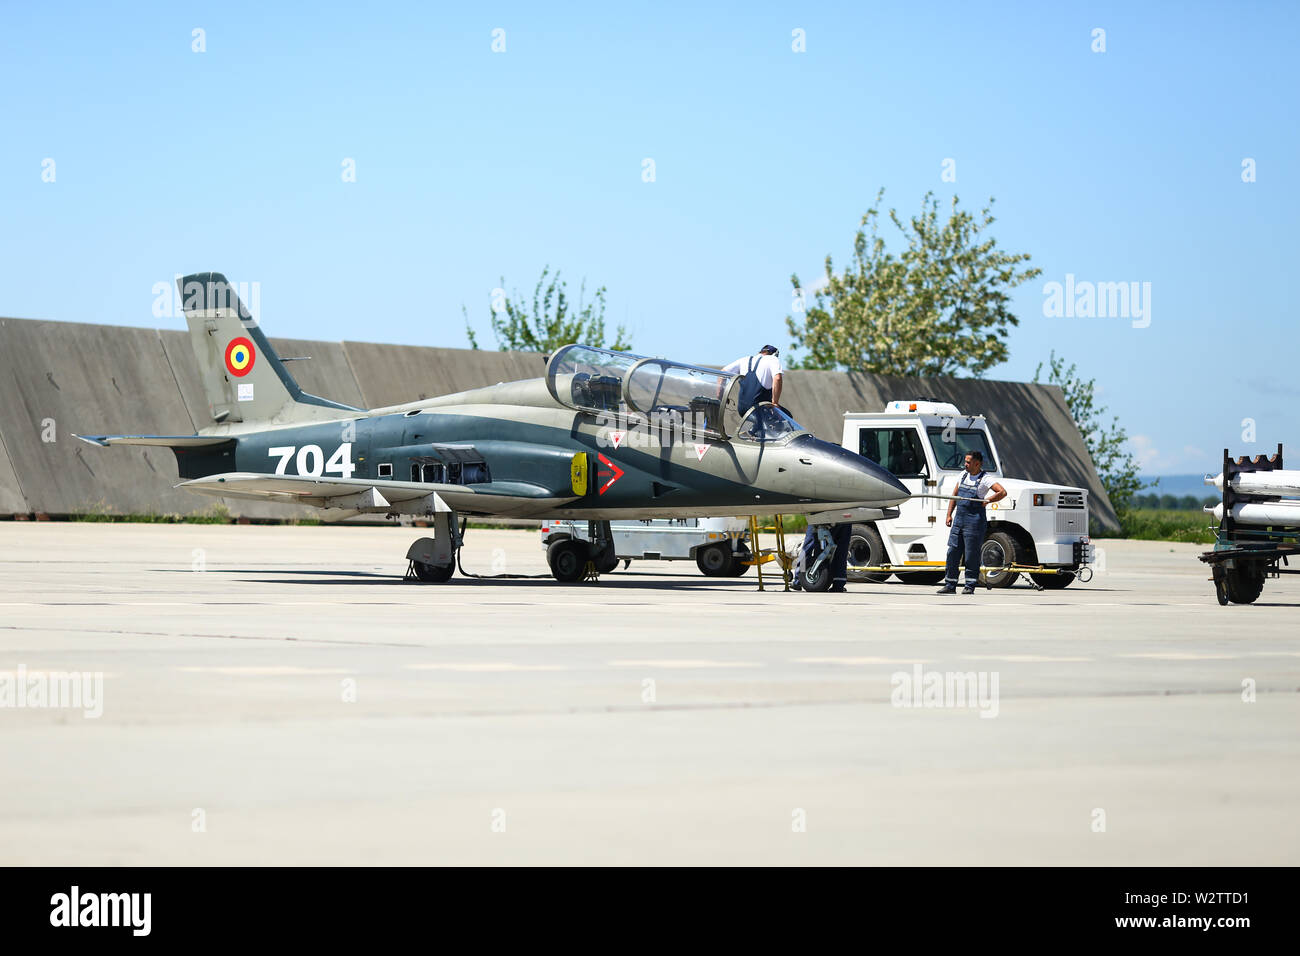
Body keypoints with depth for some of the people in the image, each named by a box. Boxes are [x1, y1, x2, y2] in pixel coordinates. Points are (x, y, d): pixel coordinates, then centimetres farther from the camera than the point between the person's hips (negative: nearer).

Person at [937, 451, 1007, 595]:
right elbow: (954, 496, 18)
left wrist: (987, 501, -18)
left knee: (972, 554, -3)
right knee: (952, 553, 5)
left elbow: (1002, 492, -17)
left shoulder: (985, 479, -7)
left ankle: (970, 586, 4)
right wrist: (949, 515, 11)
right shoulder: (963, 475, 13)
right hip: (959, 518, 7)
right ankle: (950, 585, 10)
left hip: (975, 520, -7)